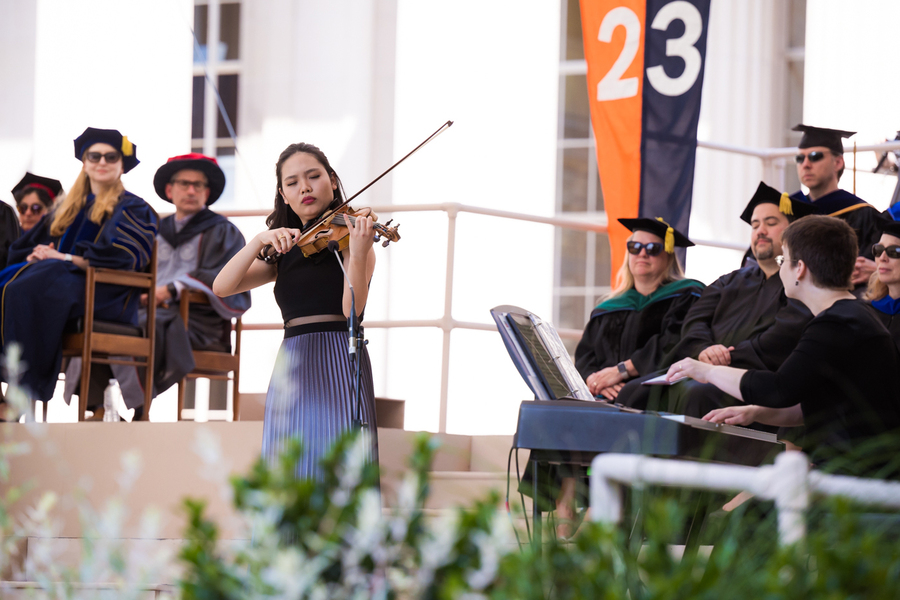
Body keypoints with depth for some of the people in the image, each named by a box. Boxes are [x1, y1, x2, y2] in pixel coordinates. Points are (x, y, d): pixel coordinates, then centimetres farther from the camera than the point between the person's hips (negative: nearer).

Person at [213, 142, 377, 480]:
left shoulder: (346, 235, 2)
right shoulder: (282, 252, 18)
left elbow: (352, 310, -14)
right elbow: (222, 287, 5)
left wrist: (358, 254, -32)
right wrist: (259, 242, -9)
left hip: (336, 363, -5)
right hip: (291, 371, 5)